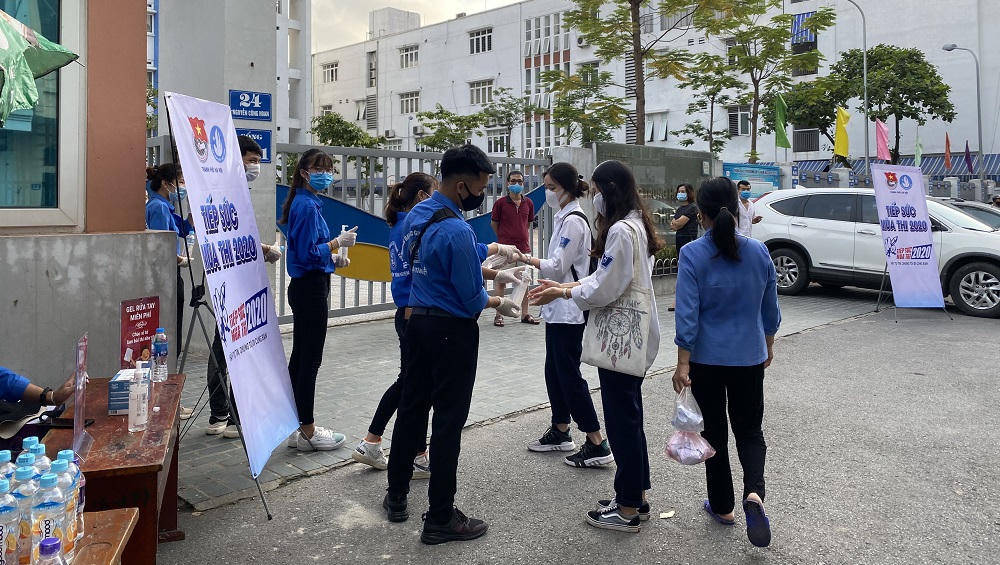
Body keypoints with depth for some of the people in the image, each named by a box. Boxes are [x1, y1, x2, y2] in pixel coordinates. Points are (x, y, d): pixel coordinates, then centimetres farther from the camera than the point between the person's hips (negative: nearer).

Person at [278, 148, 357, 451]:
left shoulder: (303, 203, 15)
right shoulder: (308, 205, -15)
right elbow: (308, 253, -20)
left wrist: (333, 257, 9)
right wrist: (337, 242, -11)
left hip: (304, 287, 10)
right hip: (311, 289, -10)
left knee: (299, 357, 13)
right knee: (310, 359, -3)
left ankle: (298, 428, 23)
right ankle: (308, 431, 7)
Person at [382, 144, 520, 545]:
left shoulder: (416, 214, 5)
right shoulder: (457, 231, -24)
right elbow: (472, 300, -19)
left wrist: (494, 250, 21)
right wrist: (499, 303, 1)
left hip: (417, 322, 9)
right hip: (451, 331, -9)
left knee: (412, 408, 18)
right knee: (448, 421, 1)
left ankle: (396, 496, 32)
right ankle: (440, 518, 12)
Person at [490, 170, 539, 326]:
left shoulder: (528, 203, 6)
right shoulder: (500, 203, -4)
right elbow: (493, 223, 6)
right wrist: (504, 238, 10)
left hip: (524, 248, 4)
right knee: (501, 282, 1)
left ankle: (525, 314, 18)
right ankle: (499, 315, 8)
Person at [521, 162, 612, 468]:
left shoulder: (574, 221, -16)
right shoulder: (563, 217, 13)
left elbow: (558, 267, -19)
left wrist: (527, 259, -10)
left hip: (568, 309, -10)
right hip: (558, 308, 10)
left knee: (569, 374, -5)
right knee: (555, 370, 16)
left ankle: (597, 445, 1)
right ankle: (560, 432, 29)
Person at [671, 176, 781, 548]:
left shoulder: (693, 254, -13)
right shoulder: (758, 251, -2)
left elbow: (687, 313, -15)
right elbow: (770, 309, 7)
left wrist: (683, 364, -10)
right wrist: (768, 345, 22)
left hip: (707, 358, -2)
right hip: (749, 356, 3)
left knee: (715, 431, 13)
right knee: (749, 430, 15)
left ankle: (722, 507, 24)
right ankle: (754, 492, -9)